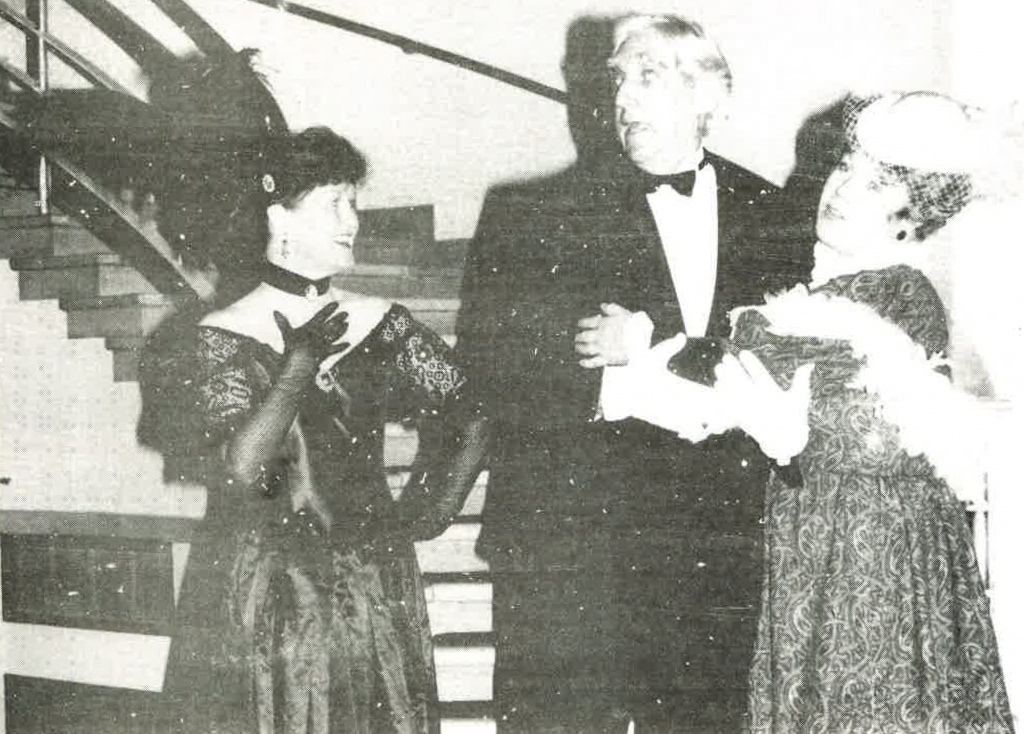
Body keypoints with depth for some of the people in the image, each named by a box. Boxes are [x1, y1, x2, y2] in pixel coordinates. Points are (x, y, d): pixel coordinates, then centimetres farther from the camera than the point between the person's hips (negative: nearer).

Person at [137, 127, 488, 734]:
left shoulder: (383, 326, 4)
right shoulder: (219, 338, -5)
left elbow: (469, 426, 9)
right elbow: (241, 470, -16)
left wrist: (423, 515, 4)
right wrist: (299, 365, -12)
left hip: (373, 595, 3)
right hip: (254, 604, -3)